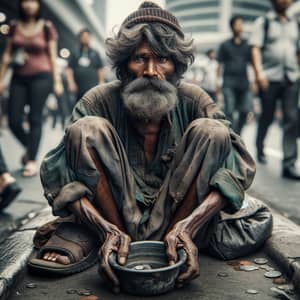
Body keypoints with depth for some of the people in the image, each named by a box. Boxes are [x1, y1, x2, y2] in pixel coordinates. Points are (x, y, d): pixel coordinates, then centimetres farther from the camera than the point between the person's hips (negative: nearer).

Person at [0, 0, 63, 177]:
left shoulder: (46, 27, 2)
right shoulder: (15, 27, 10)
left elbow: (53, 56, 3)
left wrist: (57, 81, -2)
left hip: (41, 77, -3)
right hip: (19, 78, 4)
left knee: (35, 119, -5)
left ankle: (32, 161, 0)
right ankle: (29, 148, 27)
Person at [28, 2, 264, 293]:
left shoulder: (193, 100, -11)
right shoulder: (99, 101, -13)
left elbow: (238, 168, -19)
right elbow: (58, 176, -20)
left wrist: (187, 227, -35)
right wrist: (109, 231, -36)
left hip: (177, 213, 1)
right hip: (112, 214, 0)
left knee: (211, 131, -21)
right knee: (88, 129, -22)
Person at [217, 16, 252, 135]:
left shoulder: (247, 45, 15)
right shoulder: (225, 45, 9)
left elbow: (251, 62, 13)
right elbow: (220, 64, 7)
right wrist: (218, 81, 0)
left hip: (243, 82, 3)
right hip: (229, 82, -3)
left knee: (245, 110, -1)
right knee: (229, 111, -9)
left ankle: (237, 133, 16)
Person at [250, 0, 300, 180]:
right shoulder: (264, 22, 6)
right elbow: (256, 48, -3)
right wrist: (259, 72, -15)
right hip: (269, 78, -3)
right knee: (267, 117, 6)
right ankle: (260, 149, 30)